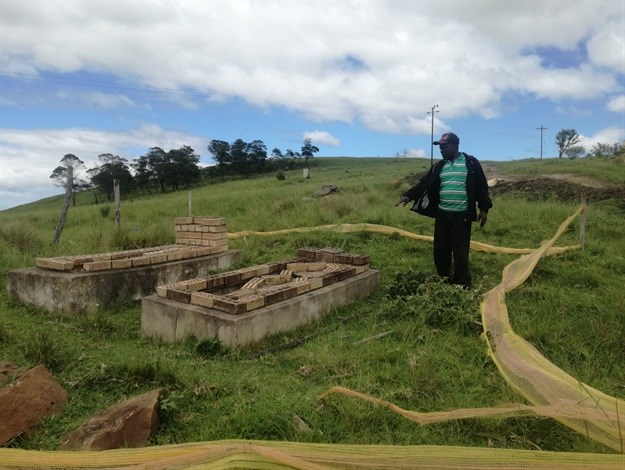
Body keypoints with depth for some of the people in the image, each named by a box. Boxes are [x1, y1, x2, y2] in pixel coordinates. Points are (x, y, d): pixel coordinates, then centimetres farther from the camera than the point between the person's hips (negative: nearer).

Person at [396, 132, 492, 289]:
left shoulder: (470, 163, -1)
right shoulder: (438, 166, 11)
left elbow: (481, 186, 0)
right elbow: (424, 184, 4)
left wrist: (484, 208, -3)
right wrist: (409, 195, -9)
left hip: (461, 215, -5)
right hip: (442, 214, 5)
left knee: (460, 251, -3)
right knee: (440, 249, 9)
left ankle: (462, 284, 11)